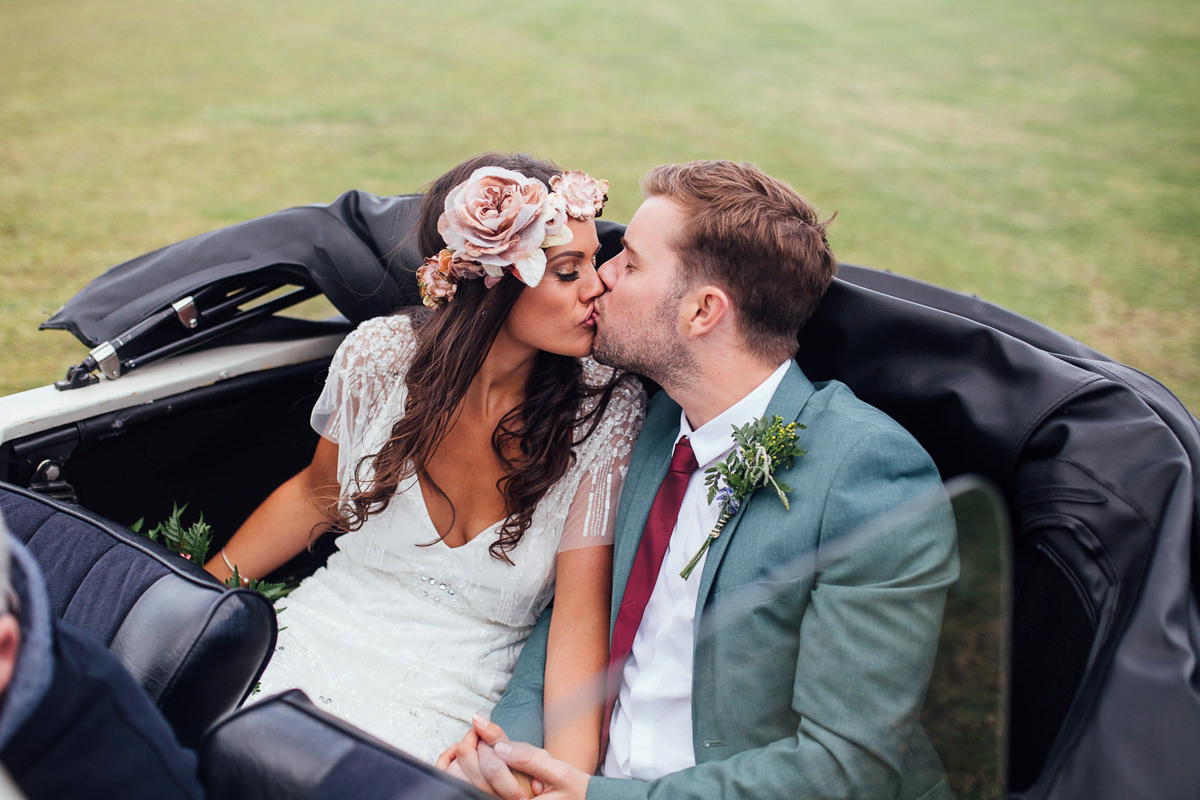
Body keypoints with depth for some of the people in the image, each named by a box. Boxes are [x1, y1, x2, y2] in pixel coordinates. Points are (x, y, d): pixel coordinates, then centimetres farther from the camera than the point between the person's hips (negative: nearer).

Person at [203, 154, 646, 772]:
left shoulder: (607, 413, -12)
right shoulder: (379, 354, -6)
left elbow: (582, 618, -13)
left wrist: (569, 777, -27)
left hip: (458, 714, -2)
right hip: (313, 647, 3)